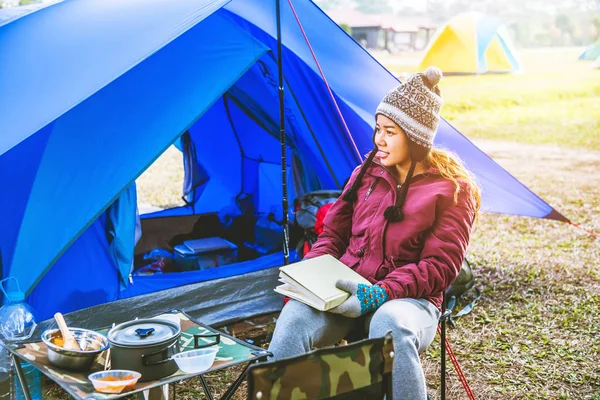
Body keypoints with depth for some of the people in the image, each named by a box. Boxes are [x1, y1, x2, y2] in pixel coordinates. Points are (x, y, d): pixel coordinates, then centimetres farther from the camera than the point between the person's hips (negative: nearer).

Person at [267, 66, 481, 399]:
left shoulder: (452, 188, -2)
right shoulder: (368, 172, 12)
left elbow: (440, 266, -8)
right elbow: (332, 234, 16)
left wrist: (379, 294, -22)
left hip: (408, 298, -3)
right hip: (347, 288, 4)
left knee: (392, 326, -40)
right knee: (295, 317, -28)